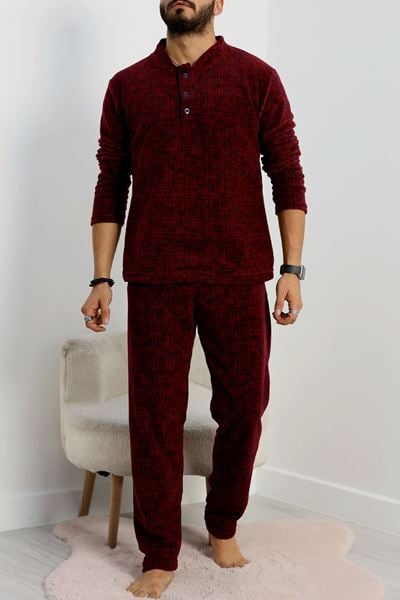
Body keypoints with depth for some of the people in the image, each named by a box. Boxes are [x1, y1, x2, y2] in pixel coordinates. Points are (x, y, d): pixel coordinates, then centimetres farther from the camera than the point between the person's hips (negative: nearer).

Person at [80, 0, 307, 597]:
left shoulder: (257, 78, 4)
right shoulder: (127, 86, 9)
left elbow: (288, 176, 2)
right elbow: (110, 188, 8)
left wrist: (292, 268, -6)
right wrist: (101, 280, 3)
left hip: (237, 278, 0)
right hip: (155, 279, 1)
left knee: (244, 408, 8)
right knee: (155, 417, 2)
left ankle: (224, 529, 30)